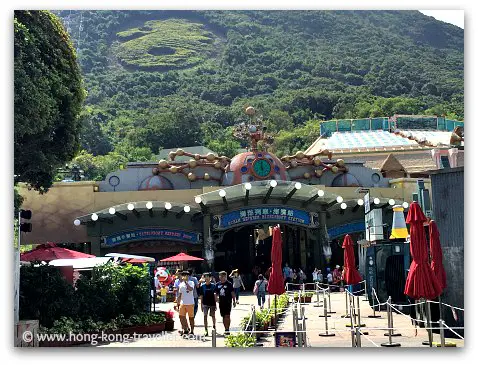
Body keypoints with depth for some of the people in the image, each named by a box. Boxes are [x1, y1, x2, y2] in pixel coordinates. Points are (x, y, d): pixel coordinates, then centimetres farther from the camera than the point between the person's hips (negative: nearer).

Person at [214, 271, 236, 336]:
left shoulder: (229, 284, -4)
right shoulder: (218, 284, 9)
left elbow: (232, 293, -2)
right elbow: (216, 293, 15)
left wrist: (234, 301, -4)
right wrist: (216, 298, -5)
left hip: (228, 302, -5)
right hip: (221, 303, 5)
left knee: (227, 316, -11)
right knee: (223, 316, 11)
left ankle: (227, 329, -9)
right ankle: (225, 329, 21)